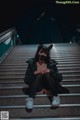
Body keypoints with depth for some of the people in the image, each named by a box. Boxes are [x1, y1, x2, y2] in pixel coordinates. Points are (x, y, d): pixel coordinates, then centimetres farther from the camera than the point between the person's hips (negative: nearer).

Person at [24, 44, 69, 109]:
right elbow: (26, 80, -11)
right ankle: (30, 98, -35)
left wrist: (50, 71, -28)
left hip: (48, 85, 0)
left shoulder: (51, 63, -8)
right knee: (39, 75, -28)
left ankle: (56, 97, -25)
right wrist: (34, 73, -28)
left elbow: (60, 78, -12)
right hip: (37, 86, 0)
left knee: (47, 74, -27)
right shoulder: (32, 63, -9)